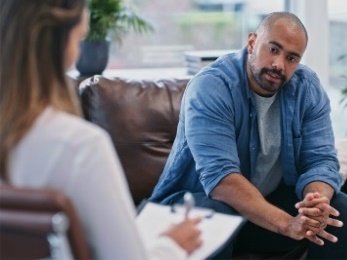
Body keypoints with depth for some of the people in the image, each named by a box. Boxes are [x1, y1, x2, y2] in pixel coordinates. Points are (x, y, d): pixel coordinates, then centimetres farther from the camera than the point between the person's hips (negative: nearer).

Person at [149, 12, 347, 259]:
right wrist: (287, 224, -44)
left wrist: (317, 204, -36)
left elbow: (320, 160, -11)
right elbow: (219, 176, -33)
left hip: (272, 200, 5)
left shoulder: (308, 88, -6)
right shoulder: (210, 88, -23)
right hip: (199, 199, -4)